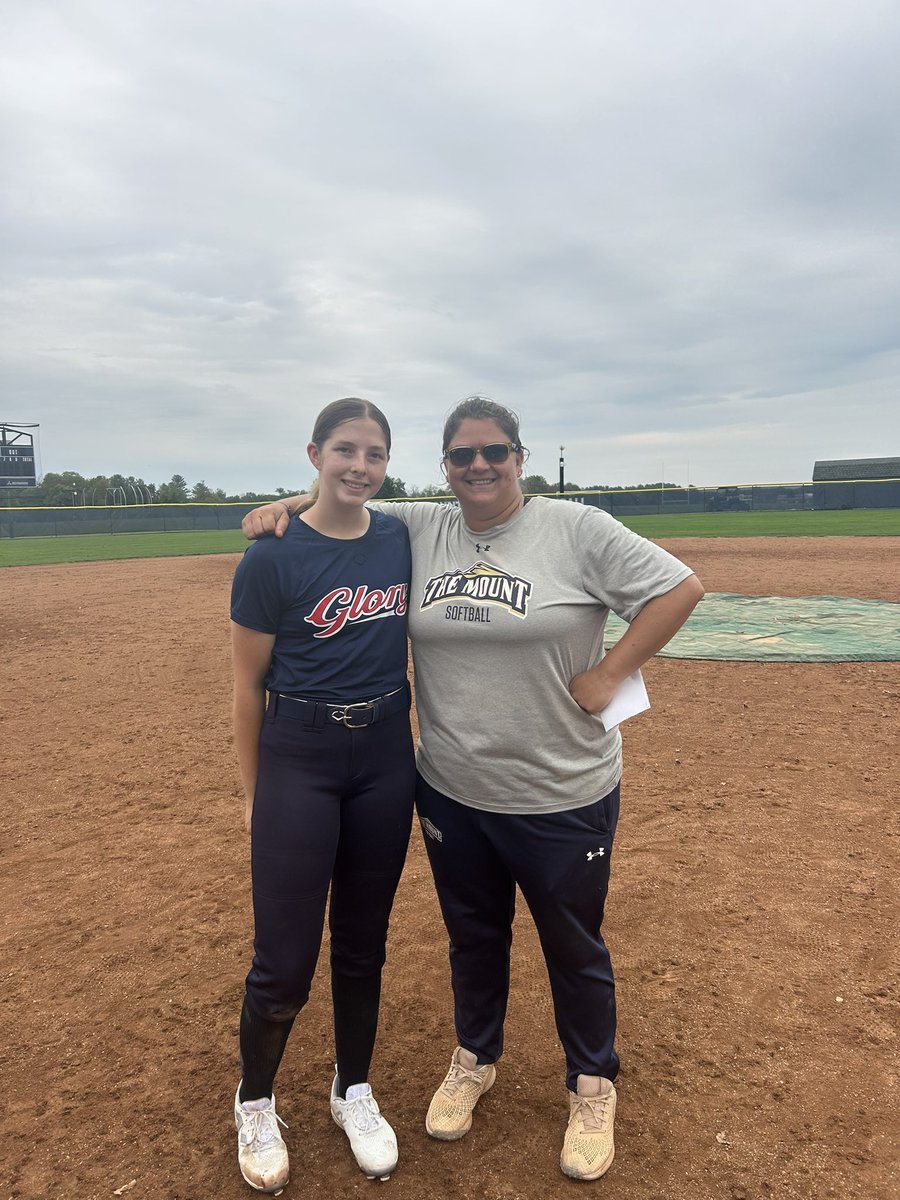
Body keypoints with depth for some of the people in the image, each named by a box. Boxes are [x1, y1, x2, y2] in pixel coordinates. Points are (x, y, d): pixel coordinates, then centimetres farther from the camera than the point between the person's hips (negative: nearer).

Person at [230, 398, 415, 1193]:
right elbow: (248, 687, -5)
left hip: (387, 760, 4)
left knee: (363, 942, 17)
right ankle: (254, 1103, 33)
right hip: (298, 763, -4)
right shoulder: (273, 557, -12)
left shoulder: (401, 539, 1)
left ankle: (354, 1092, 40)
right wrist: (254, 794, 0)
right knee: (285, 960, 4)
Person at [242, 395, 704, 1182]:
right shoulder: (417, 530, 0)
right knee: (473, 935, 24)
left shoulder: (578, 529, -11)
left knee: (574, 947, 17)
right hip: (451, 793, 4)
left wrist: (608, 674, -15)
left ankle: (594, 1085, 42)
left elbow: (679, 587, -11)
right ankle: (475, 1059, 50)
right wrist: (287, 506, -6)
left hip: (564, 798, -3)